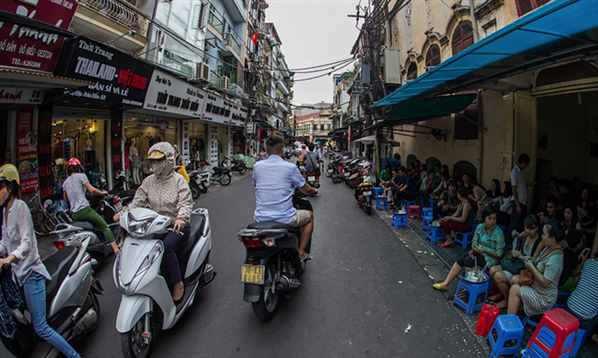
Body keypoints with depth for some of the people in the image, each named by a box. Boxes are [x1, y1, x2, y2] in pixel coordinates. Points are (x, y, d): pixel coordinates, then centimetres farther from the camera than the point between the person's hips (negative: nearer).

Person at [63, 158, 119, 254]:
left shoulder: (65, 183, 17)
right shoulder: (81, 176, -2)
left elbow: (66, 199, 22)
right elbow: (92, 190, -10)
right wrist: (102, 192, 5)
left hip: (73, 214, 7)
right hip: (84, 209, -7)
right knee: (105, 226, -5)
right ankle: (116, 250, -16)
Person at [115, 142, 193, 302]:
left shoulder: (178, 180, -4)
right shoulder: (148, 181, 11)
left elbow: (186, 202, -15)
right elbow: (138, 201, 5)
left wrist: (181, 217, -35)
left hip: (177, 226, -5)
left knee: (166, 246, -32)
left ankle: (178, 283, -13)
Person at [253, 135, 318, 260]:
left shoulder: (257, 166, 0)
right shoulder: (290, 167, -9)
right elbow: (305, 189, 3)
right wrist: (313, 190, 27)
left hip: (261, 218, 4)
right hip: (284, 218, -4)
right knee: (309, 216, 24)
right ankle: (301, 252, 20)